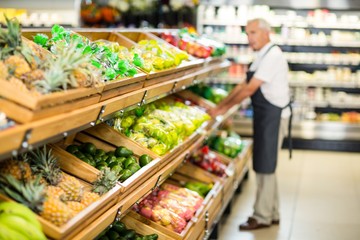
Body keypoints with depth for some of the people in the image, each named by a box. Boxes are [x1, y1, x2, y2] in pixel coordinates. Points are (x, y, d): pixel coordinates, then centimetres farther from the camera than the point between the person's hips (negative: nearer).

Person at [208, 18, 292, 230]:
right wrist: (220, 106, 9)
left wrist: (224, 108, -14)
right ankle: (272, 214, 26)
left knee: (265, 167, -3)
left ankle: (262, 217, 7)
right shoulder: (263, 57, 14)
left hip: (273, 115, -10)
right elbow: (243, 85, 16)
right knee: (266, 166, 15)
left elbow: (249, 89, -21)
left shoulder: (272, 56, -18)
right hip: (265, 116, 10)